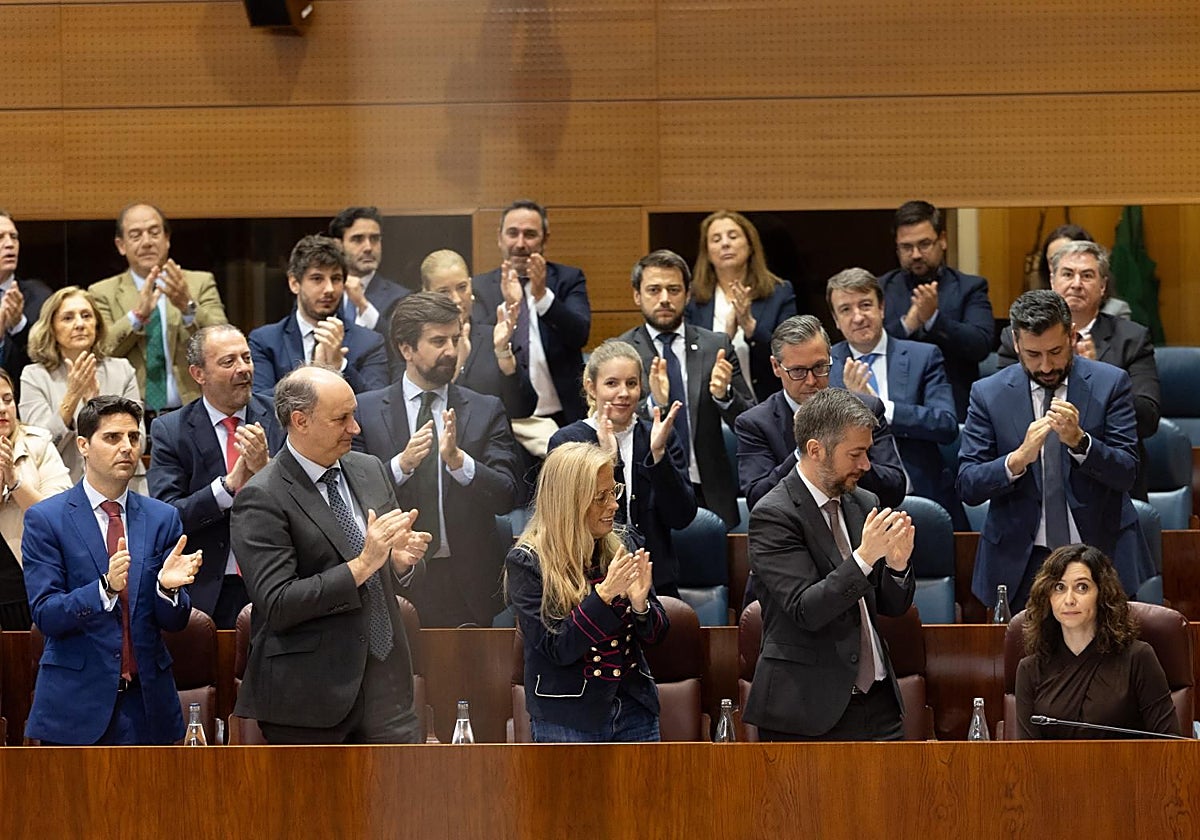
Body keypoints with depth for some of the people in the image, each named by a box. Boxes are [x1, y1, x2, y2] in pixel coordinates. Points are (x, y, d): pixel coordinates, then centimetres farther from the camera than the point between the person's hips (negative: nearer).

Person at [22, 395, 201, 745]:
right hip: (74, 705, -3)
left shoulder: (163, 518, 7)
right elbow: (45, 615, -11)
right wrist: (105, 588, -26)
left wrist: (168, 587, -18)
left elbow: (175, 622, 4)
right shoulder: (45, 519, -2)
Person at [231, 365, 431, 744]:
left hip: (386, 682, 6)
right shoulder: (262, 499, -11)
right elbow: (277, 604, -18)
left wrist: (402, 559, -3)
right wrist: (362, 565, -22)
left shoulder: (369, 470, 12)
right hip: (307, 696, -6)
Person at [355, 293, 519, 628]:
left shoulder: (486, 411, 5)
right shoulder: (365, 410, 3)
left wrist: (458, 460, -21)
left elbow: (506, 497, -5)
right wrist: (402, 464, -20)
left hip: (470, 587, 1)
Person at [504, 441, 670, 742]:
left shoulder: (619, 549, 4)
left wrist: (640, 605, -14)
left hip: (634, 708, 4)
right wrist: (603, 594, -25)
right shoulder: (526, 563, -9)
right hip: (567, 721, -4)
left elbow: (656, 634, 7)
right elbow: (556, 648, -16)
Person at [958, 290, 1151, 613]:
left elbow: (1126, 473, -5)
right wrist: (1019, 458, -22)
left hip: (1100, 551, 0)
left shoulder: (1110, 383, -1)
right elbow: (967, 487, -4)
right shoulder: (988, 394, 1)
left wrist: (1079, 441, -22)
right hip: (1020, 562, 0)